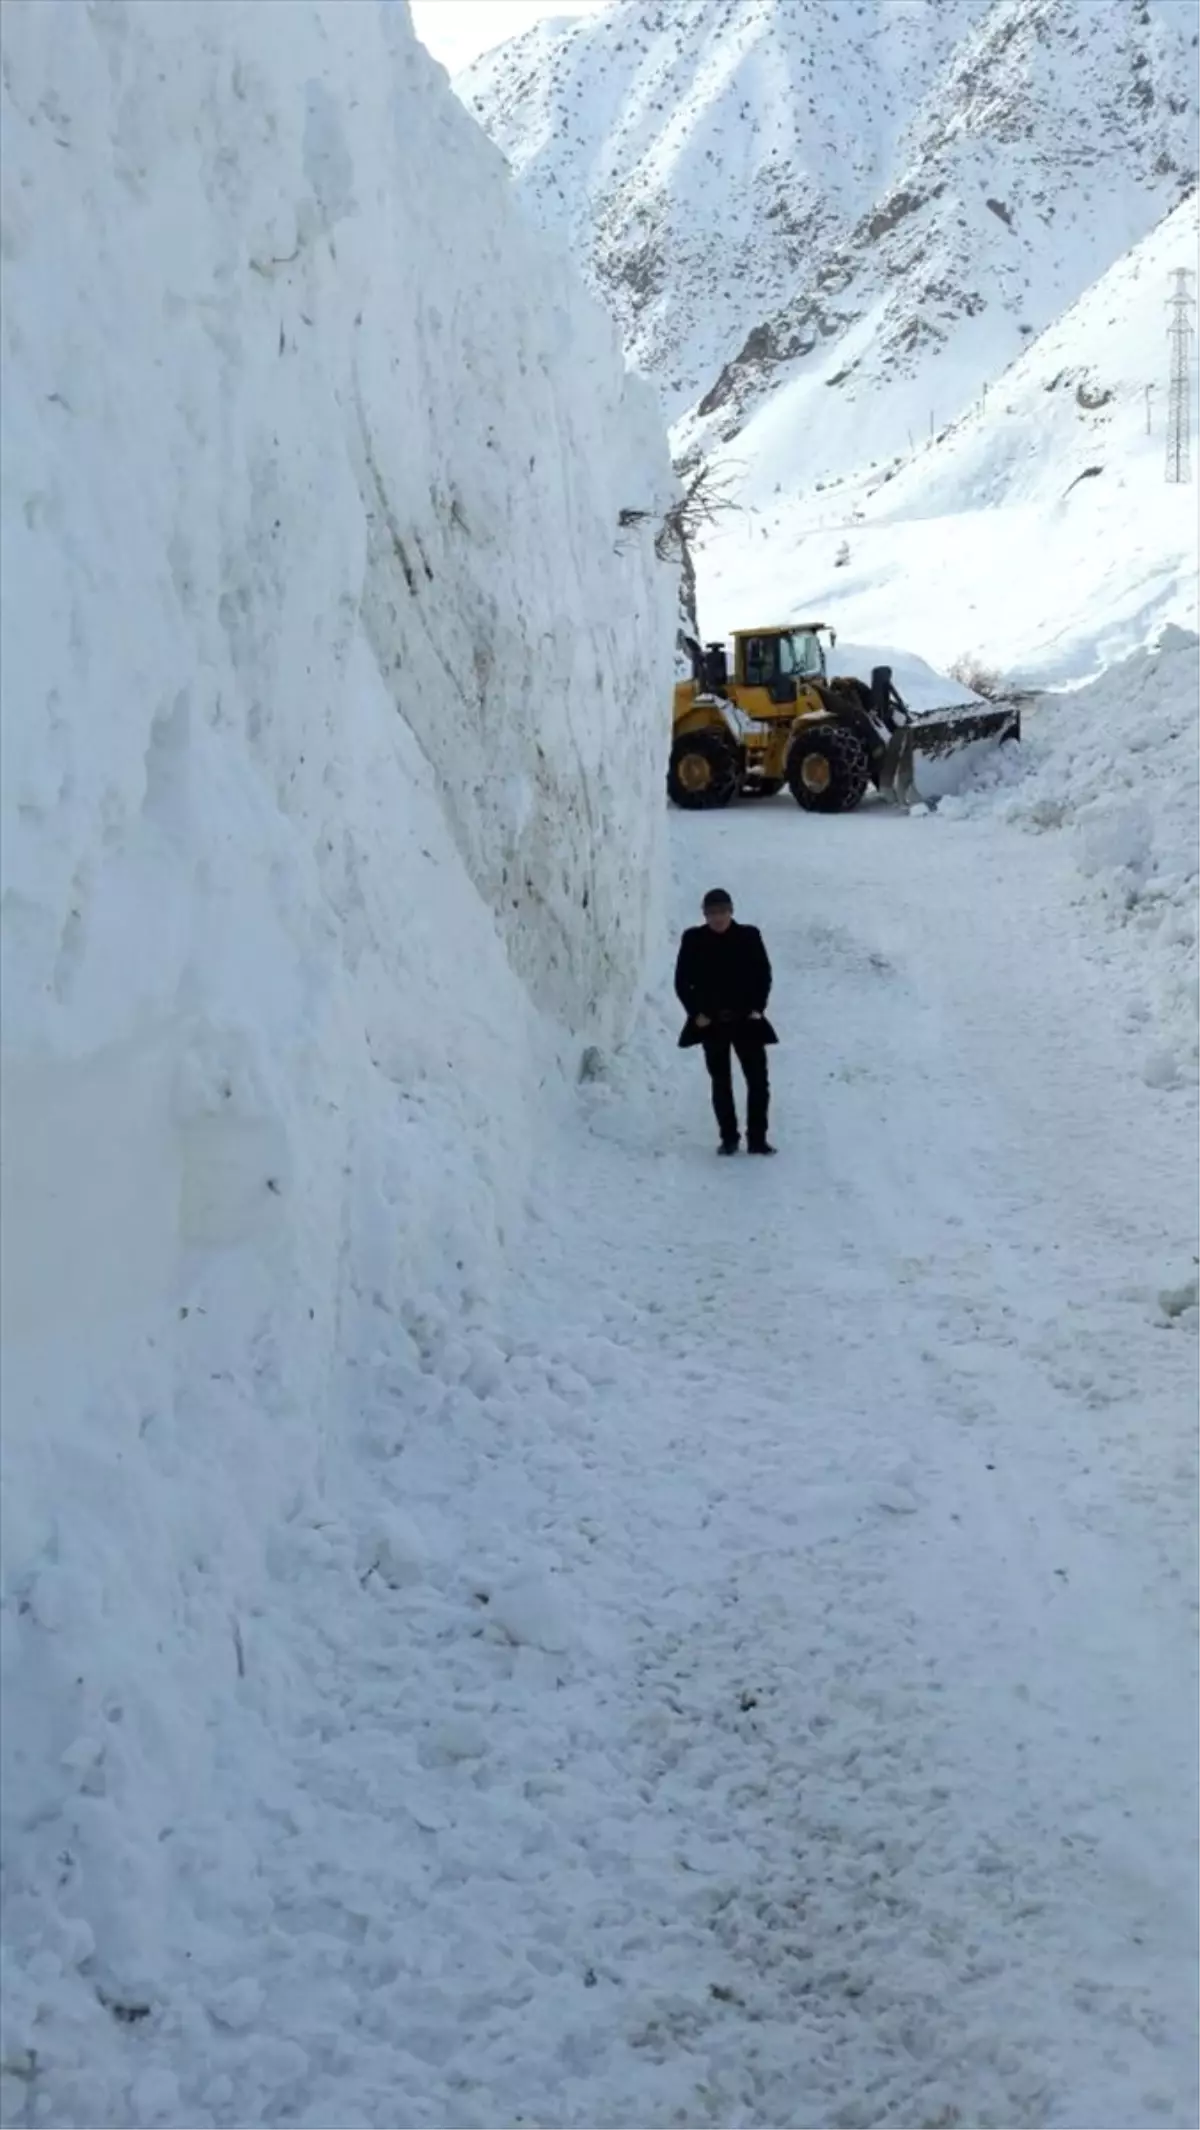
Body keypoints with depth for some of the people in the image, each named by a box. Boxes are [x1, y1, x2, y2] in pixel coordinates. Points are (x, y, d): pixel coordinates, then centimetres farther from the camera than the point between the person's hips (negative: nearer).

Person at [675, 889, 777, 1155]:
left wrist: (757, 1008, -5)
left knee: (758, 1080, -2)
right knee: (721, 1082, 6)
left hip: (746, 1020, 0)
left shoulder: (749, 936, -3)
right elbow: (682, 982, 2)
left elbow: (764, 975, 4)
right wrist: (696, 1013, -6)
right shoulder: (693, 940, -3)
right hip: (712, 1022, 0)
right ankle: (729, 1138, 14)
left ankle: (757, 1139, 5)